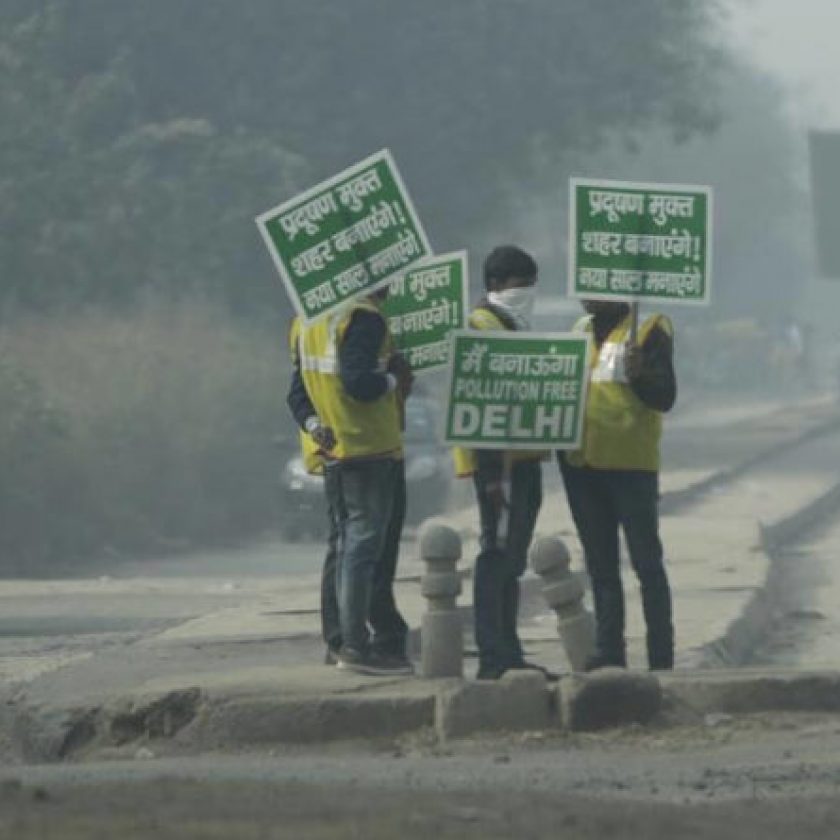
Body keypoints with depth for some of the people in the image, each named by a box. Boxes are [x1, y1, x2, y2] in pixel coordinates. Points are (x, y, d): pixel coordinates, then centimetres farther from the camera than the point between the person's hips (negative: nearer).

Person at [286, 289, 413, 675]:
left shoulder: (308, 321, 16)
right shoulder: (363, 319, -14)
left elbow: (298, 390, 15)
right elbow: (358, 382, -24)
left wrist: (313, 425, 2)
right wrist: (395, 379, -7)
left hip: (331, 452, 9)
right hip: (369, 450, -9)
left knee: (342, 543, 14)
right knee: (366, 543, -9)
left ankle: (337, 640, 17)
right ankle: (357, 645, -12)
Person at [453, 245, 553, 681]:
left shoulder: (512, 327, 21)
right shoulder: (481, 327, -12)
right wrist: (492, 471, -24)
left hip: (521, 460, 11)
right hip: (499, 461, -11)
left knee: (512, 559, 13)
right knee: (498, 553, -10)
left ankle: (507, 655, 18)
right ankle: (493, 657, -11)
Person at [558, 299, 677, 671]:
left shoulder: (648, 329, -6)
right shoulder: (581, 330, 13)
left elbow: (665, 397, -13)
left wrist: (639, 373, -31)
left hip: (631, 464, -6)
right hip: (581, 463, 6)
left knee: (646, 561, -2)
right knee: (600, 564, 11)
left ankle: (661, 658, -1)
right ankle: (608, 652, 16)